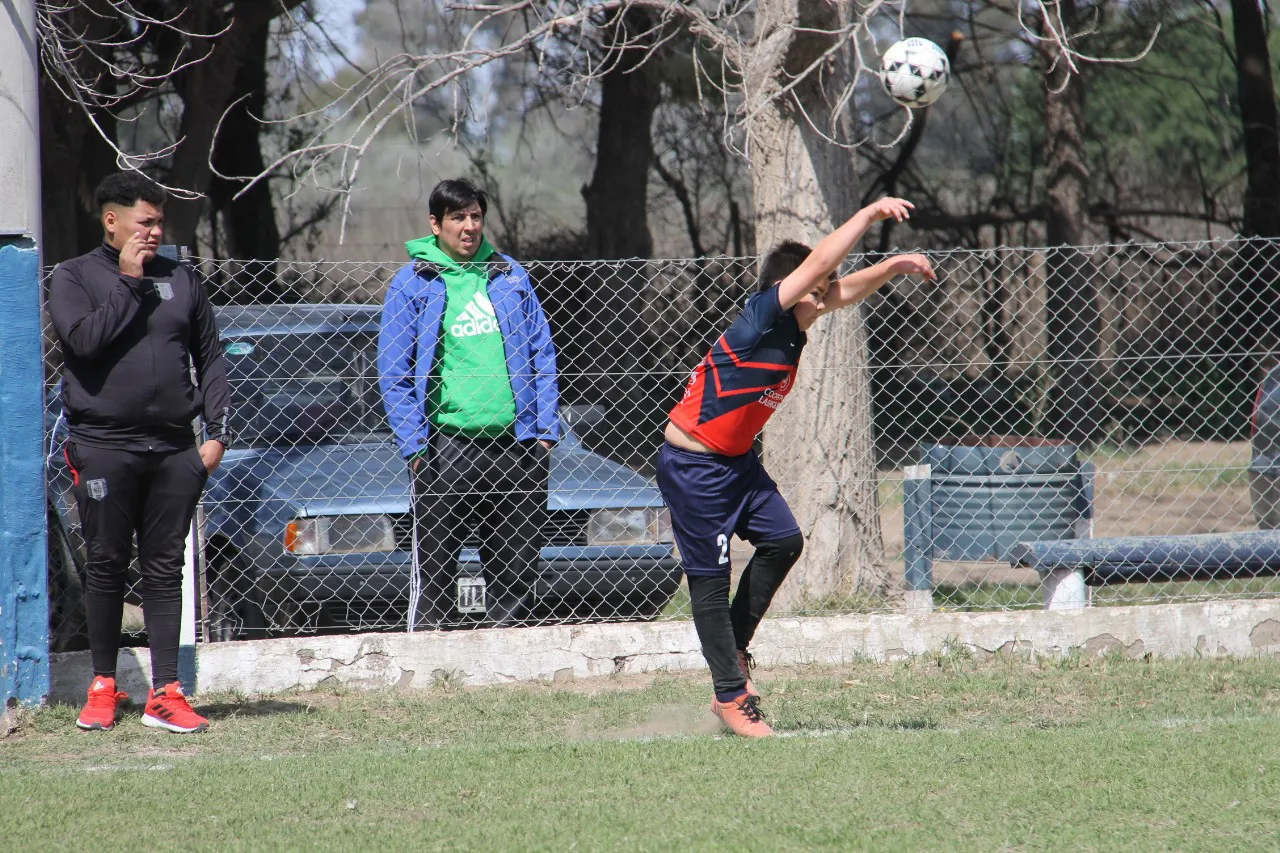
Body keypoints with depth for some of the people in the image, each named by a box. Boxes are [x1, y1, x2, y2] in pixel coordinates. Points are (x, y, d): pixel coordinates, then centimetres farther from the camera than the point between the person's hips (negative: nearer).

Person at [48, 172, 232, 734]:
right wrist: (128, 283, -11)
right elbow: (84, 339, -16)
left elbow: (210, 359, 13)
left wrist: (217, 431, 4)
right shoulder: (74, 277, 2)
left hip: (173, 449, 3)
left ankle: (164, 695, 2)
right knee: (106, 566, 2)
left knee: (166, 569, 2)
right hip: (104, 445, -3)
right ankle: (103, 686, 13)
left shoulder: (181, 281, 12)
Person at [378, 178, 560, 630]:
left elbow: (542, 355, 14)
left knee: (515, 565, 8)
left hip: (517, 443, 3)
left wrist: (546, 429, 3)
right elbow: (393, 373, 0)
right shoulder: (412, 284, 3)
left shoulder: (512, 276, 13)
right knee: (434, 567, -5)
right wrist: (415, 444, -9)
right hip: (446, 445, -3)